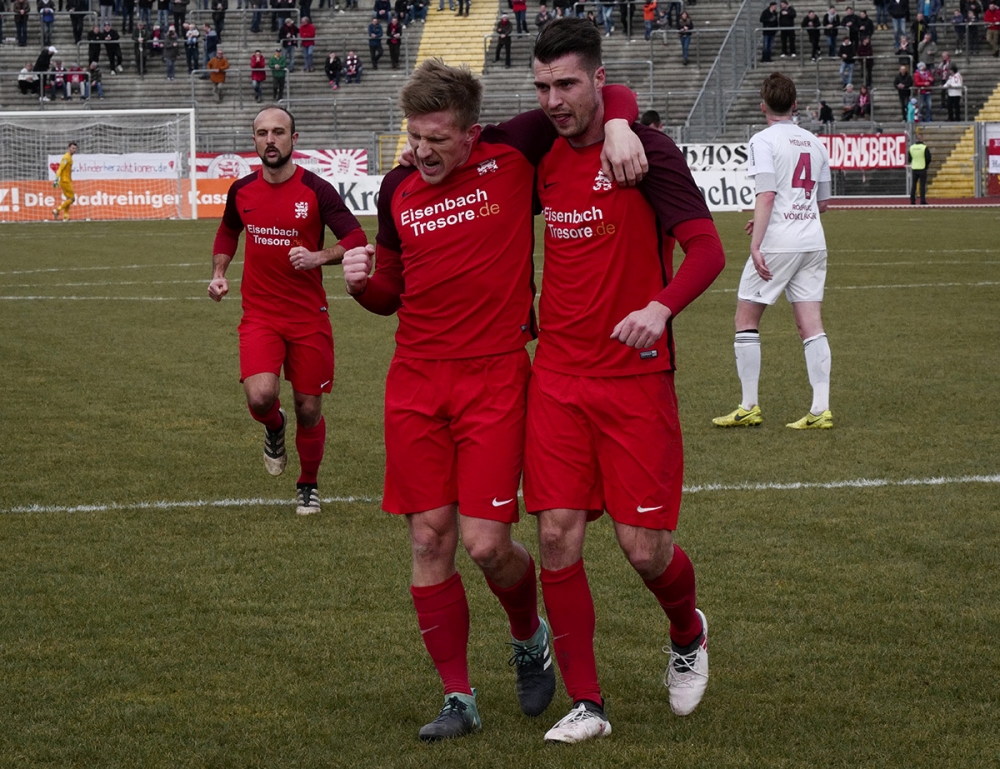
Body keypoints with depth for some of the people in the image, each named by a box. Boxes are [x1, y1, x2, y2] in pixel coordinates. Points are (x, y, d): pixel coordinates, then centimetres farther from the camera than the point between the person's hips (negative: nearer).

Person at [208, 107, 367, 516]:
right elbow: (228, 232, 23)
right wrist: (218, 273, 8)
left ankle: (308, 485, 29)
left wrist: (319, 257, -26)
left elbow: (356, 238, -10)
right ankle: (274, 429, 16)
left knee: (308, 409, 5)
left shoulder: (316, 190, -9)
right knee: (260, 396, -21)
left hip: (308, 317, -1)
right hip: (259, 316, 1)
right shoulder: (242, 190, 2)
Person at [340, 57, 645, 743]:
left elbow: (610, 96, 3)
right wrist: (363, 281, 0)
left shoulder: (514, 152, -4)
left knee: (487, 545, -9)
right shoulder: (398, 189, 8)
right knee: (430, 540, 1)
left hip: (495, 378, -4)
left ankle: (530, 636, 24)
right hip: (416, 381, 4)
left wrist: (618, 127, -19)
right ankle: (458, 698, 12)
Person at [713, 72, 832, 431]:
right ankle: (821, 410, -3)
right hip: (813, 242, 6)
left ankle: (749, 407, 5)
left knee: (746, 319, 6)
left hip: (778, 242, -6)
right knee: (811, 324, 4)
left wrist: (756, 243, -19)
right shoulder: (815, 143, 13)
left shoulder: (763, 140, -6)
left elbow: (766, 195, -16)